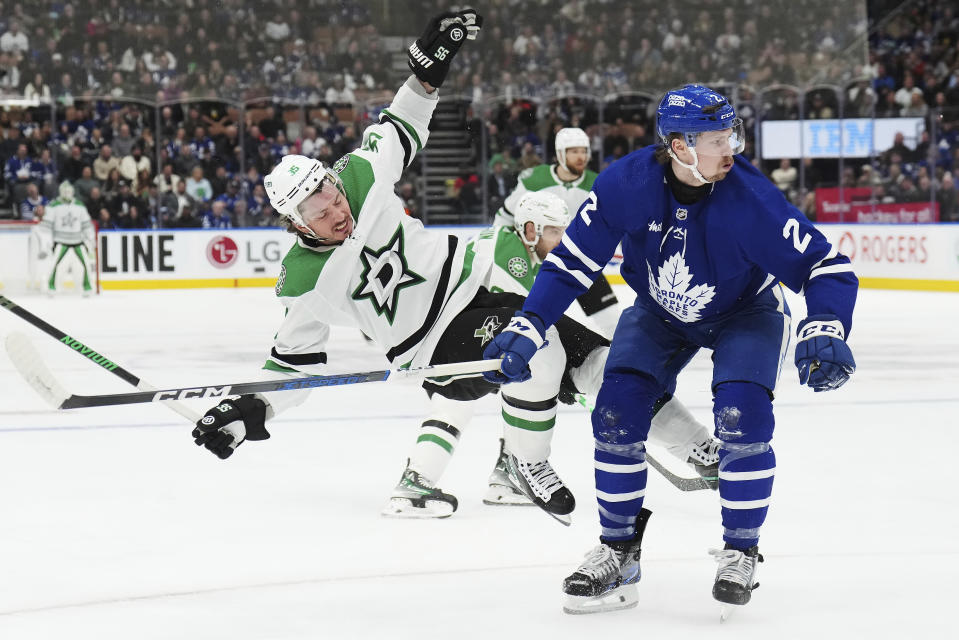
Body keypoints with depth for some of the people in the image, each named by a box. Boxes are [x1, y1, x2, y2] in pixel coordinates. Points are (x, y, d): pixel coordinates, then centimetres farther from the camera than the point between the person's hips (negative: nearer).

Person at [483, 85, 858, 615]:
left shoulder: (750, 198, -32)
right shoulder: (625, 184, -27)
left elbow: (824, 265, -27)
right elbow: (572, 260, -16)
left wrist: (825, 331, -44)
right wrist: (527, 329, -24)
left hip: (744, 312, -2)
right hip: (659, 313, 3)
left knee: (741, 418, -24)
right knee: (615, 412, -12)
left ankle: (740, 552, -2)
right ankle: (618, 551, 6)